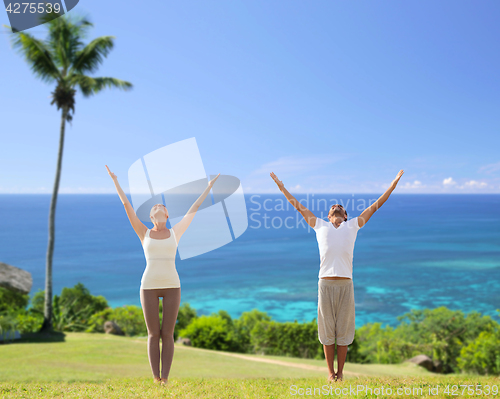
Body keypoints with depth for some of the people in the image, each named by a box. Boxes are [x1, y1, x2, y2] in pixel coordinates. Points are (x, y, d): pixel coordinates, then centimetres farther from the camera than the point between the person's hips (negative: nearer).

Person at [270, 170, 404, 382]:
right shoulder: (320, 226, 15)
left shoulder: (353, 225, 16)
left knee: (343, 331, 6)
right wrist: (281, 187, 24)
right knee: (327, 331, 6)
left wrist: (394, 183, 20)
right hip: (325, 283, 0)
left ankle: (340, 372, 17)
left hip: (346, 284, 0)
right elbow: (299, 206, 20)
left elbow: (375, 205, 18)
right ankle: (330, 372, 18)